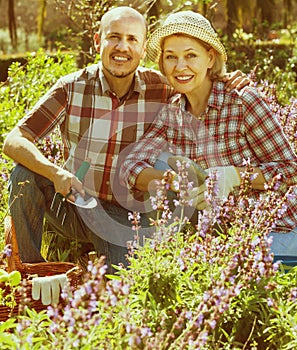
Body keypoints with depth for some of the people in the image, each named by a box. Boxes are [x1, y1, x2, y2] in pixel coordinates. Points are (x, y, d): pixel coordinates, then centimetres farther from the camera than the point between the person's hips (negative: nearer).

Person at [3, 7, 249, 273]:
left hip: (122, 215, -1)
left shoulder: (163, 90, -8)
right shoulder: (71, 88, -10)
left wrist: (229, 85, -17)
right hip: (73, 203, 1)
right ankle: (28, 268, -7)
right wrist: (55, 173, -34)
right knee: (25, 174, -25)